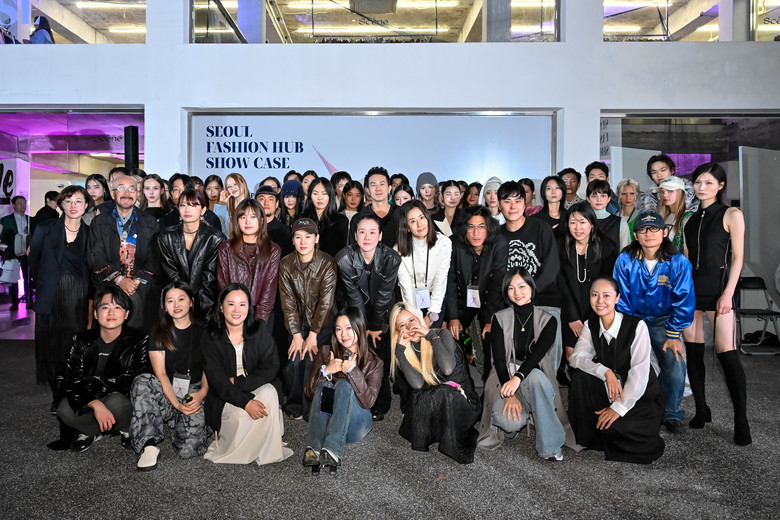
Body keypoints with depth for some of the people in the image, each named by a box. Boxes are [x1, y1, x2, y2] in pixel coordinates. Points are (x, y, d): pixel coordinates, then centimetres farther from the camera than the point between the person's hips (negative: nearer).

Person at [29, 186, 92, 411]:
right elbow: (34, 259, 9)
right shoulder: (46, 228, 3)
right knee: (52, 348, 5)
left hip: (79, 298, 0)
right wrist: (40, 285, 7)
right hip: (52, 297, 0)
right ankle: (58, 398, 20)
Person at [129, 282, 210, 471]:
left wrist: (202, 392, -17)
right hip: (165, 395, 1)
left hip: (194, 393, -1)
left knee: (189, 449, -25)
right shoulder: (159, 335, 6)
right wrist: (176, 404, -19)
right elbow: (160, 374, -4)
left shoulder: (203, 333, 7)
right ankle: (149, 444, -28)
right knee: (142, 381, -33)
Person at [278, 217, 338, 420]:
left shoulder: (327, 263, -12)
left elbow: (326, 301, -14)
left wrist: (313, 335, -16)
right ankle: (294, 406, 14)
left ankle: (310, 410, 6)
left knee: (313, 361, -16)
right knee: (292, 363, -12)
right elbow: (288, 302, -5)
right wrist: (296, 334, -11)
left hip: (323, 322, -2)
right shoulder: (286, 264, -3)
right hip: (298, 322, 3)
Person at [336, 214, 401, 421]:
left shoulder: (391, 258, -21)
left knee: (381, 357, -2)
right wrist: (365, 328, -10)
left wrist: (375, 327, -9)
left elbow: (384, 296, -14)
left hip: (380, 312, 1)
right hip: (353, 311, 0)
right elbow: (354, 296, -15)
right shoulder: (345, 258, -22)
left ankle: (380, 405, 15)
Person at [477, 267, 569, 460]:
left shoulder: (548, 321, 1)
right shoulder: (500, 319, 1)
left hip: (536, 380, 1)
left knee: (535, 376, -37)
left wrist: (518, 378, -32)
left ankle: (550, 445, -26)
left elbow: (537, 354, -15)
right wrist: (510, 394, -20)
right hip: (505, 379, 0)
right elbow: (499, 358, -8)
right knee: (509, 422, -30)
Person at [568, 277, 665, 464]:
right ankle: (590, 438, -5)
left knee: (612, 426, -30)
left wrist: (619, 407, -29)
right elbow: (576, 357, -14)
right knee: (580, 375, -20)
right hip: (610, 393, 5)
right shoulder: (591, 326, -2)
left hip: (642, 397, -5)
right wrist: (606, 372, -31)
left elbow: (640, 373, -23)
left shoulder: (637, 326, -18)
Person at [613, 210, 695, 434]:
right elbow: (621, 300, -5)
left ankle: (671, 414, 13)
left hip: (663, 321, 1)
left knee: (675, 366, -15)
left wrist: (673, 336, -9)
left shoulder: (678, 262, -11)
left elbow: (683, 301, -7)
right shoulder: (625, 260, -11)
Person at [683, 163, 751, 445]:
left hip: (717, 287, -5)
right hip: (690, 287, 5)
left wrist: (728, 293, -13)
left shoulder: (731, 215, 0)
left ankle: (741, 421, -2)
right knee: (693, 351, 5)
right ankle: (701, 409, 17)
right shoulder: (690, 219, 13)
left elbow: (737, 257, -5)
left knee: (727, 353, -10)